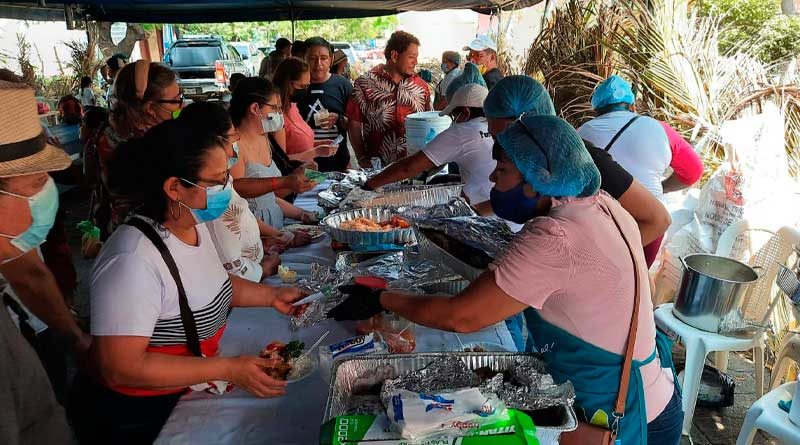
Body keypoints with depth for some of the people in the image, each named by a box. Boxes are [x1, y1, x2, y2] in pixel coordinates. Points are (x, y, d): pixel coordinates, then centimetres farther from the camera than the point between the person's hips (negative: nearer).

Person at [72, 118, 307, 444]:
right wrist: (228, 369, -25)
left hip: (191, 389, 7)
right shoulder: (134, 261, -28)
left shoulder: (195, 224, -3)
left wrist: (272, 295, 0)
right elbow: (120, 368, -26)